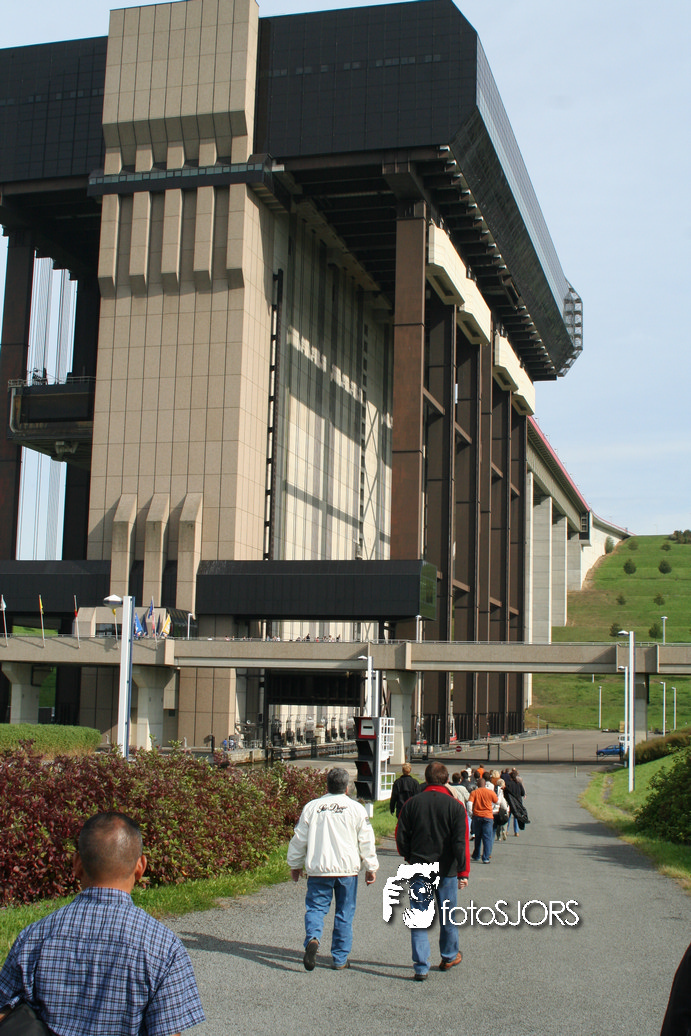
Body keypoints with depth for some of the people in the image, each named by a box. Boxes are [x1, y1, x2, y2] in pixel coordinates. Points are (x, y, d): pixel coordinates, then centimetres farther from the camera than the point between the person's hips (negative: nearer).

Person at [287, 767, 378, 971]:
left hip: (318, 869, 0)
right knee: (345, 913, 9)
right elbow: (366, 841, 4)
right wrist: (371, 868, 14)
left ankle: (313, 939, -22)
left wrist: (295, 865, 21)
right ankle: (340, 959, 12)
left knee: (315, 908, 6)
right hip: (347, 869, 0)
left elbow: (299, 839, 8)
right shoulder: (356, 809, 2)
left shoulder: (311, 807, 3)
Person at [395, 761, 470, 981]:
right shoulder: (455, 806, -6)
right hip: (447, 870, 0)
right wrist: (463, 872, -5)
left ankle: (421, 967, -1)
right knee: (448, 915, 17)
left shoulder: (412, 804, -2)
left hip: (419, 870, 0)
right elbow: (461, 843, -9)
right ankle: (449, 957, 34)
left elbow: (401, 837, 0)